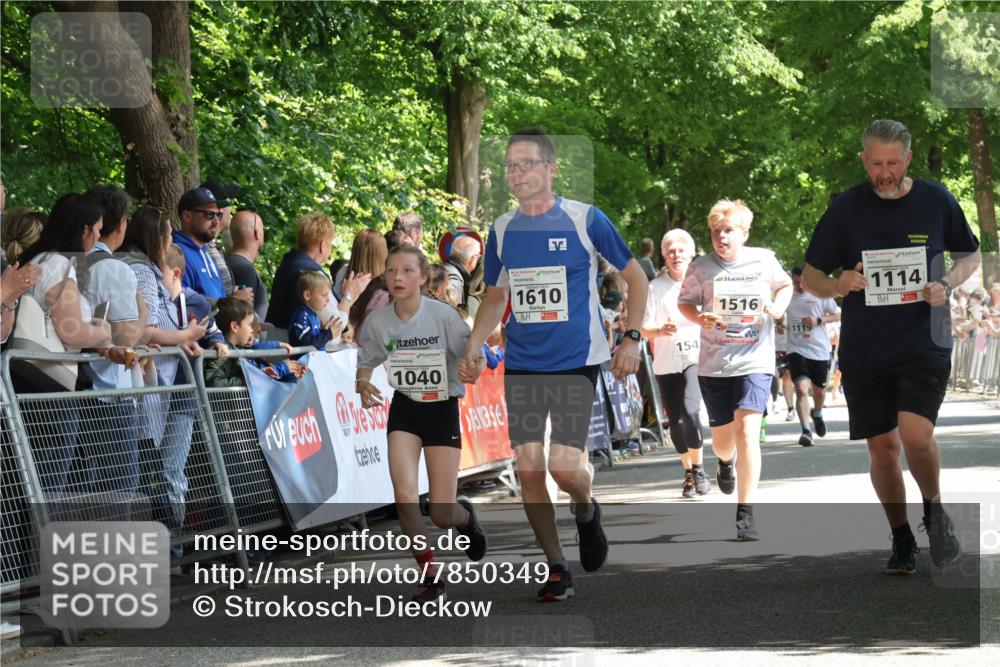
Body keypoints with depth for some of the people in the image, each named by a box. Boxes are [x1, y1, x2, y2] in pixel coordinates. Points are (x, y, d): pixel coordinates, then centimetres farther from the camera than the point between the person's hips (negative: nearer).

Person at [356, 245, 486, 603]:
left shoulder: (444, 316, -18)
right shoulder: (378, 322, -9)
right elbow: (365, 363, 7)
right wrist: (364, 385, -13)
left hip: (443, 410, -2)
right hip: (404, 410, 2)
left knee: (441, 515, -3)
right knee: (404, 495, -18)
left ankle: (465, 516, 37)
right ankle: (430, 575, 1)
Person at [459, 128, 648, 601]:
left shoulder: (586, 220, -6)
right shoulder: (502, 229, 7)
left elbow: (635, 278, 3)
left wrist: (631, 339, -5)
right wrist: (474, 346, 7)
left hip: (576, 363, -4)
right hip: (520, 364, 4)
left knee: (565, 466, -14)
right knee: (528, 468, -1)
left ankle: (586, 511, 21)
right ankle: (556, 567, 12)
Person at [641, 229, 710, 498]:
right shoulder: (655, 288, 1)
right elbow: (644, 329, -1)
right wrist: (662, 330, -21)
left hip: (696, 358, -1)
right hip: (666, 363, 1)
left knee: (690, 411, -21)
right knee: (675, 421, 4)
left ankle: (698, 468, -4)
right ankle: (688, 473, 23)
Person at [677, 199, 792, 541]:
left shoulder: (764, 260, -2)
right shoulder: (701, 267, -4)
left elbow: (785, 285, 17)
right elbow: (685, 302, 8)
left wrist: (779, 306, -4)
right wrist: (700, 318, -13)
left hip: (755, 362, -2)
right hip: (714, 365, 2)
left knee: (747, 430, -18)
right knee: (723, 439, 13)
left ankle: (745, 513, -16)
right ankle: (726, 462, 54)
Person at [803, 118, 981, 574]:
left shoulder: (937, 201, 1)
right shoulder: (845, 208, 0)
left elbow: (970, 255, 16)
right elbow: (810, 278, 5)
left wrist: (946, 285, -5)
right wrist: (837, 285, -19)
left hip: (925, 345, -1)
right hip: (863, 349, 2)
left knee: (916, 436, -18)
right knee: (882, 447, 4)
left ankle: (934, 510, 10)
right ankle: (901, 539, 23)